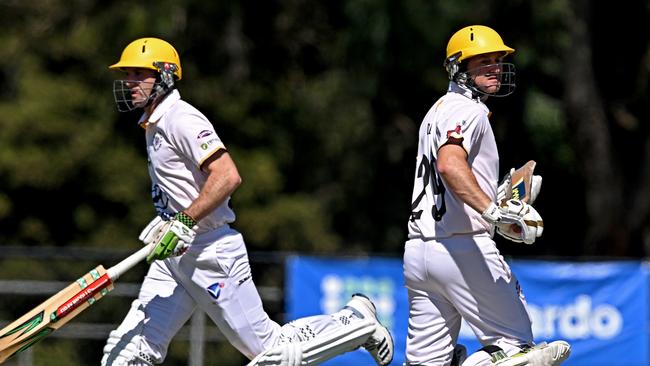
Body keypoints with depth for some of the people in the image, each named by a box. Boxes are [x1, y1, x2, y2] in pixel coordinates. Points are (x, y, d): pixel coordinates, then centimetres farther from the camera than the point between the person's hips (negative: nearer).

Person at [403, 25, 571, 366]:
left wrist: (495, 197, 30)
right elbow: (449, 164, -28)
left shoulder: (439, 109, 23)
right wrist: (492, 210, -37)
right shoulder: (468, 109, -7)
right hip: (462, 248, -9)